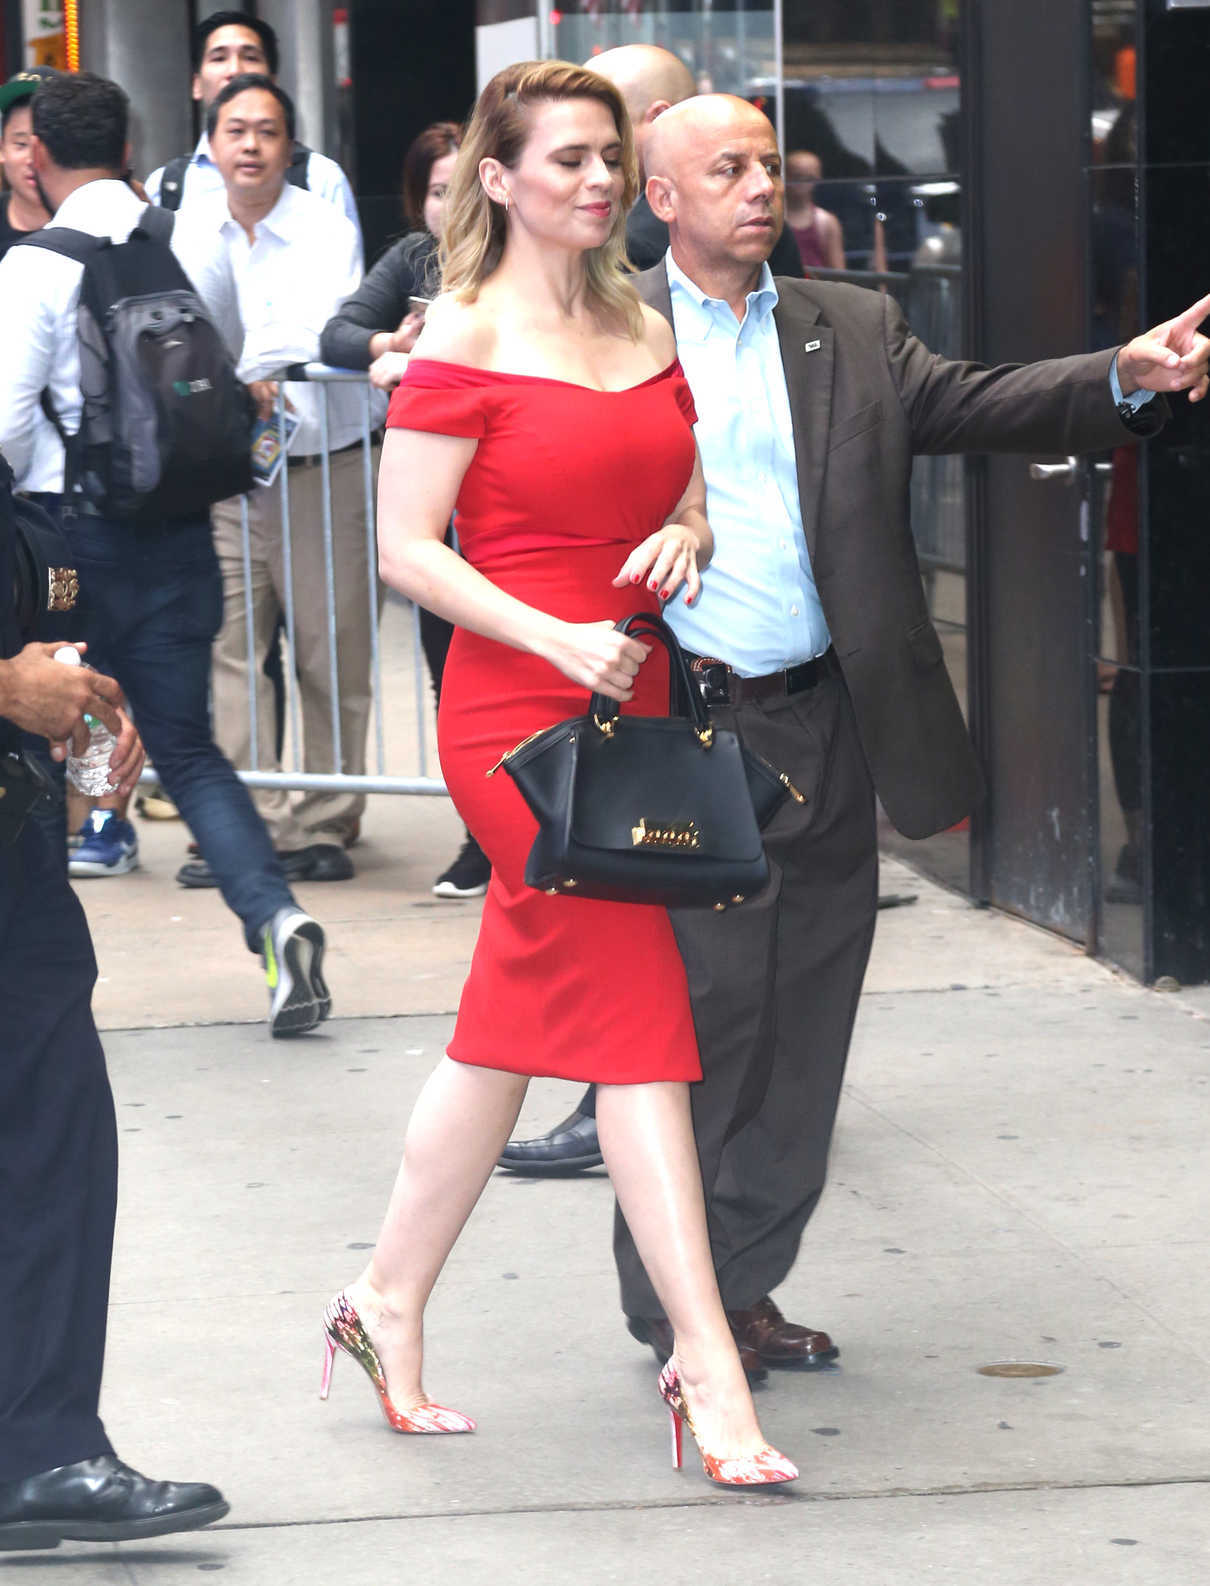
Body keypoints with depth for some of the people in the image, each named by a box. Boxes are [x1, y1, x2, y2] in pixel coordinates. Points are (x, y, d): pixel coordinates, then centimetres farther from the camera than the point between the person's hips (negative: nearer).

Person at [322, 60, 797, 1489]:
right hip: (515, 713, -7)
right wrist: (559, 640, -20)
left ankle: (388, 1305, 25)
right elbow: (407, 548, -10)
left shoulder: (645, 330, 14)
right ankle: (706, 1364, -9)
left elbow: (689, 489, 22)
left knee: (512, 1026, 12)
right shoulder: (465, 337, -7)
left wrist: (688, 536, -2)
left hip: (630, 704, 7)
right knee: (636, 1012, -10)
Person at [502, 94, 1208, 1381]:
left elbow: (973, 406, 1)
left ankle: (746, 1286, 22)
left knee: (802, 1024, 10)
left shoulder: (852, 331, 12)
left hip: (825, 730, 5)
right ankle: (678, 1310, 8)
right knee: (697, 1020, -3)